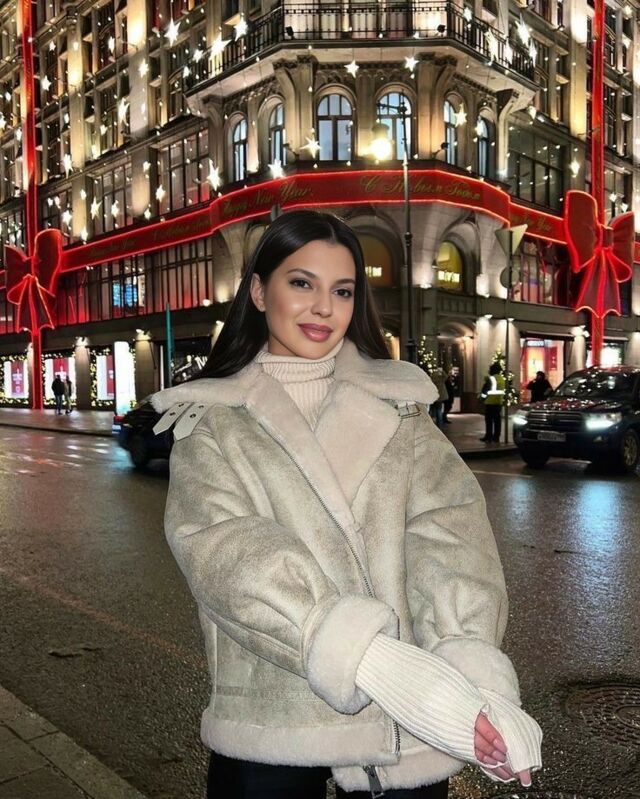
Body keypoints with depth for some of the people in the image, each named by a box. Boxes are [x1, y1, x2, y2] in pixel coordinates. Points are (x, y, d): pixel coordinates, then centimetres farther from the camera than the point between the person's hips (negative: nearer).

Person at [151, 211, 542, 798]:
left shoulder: (398, 407, 4)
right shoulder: (212, 426, 0)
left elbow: (447, 529, -9)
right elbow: (232, 556, -17)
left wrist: (472, 663, -27)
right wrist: (383, 666, -30)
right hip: (269, 729, -1)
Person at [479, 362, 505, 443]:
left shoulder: (490, 378, -13)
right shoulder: (502, 379, 9)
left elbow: (485, 389, -12)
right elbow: (504, 390, 14)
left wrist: (482, 396, 1)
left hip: (490, 402, -6)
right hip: (499, 402, 6)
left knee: (489, 420, -1)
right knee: (497, 420, 8)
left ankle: (488, 436, -1)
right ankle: (496, 437, 10)